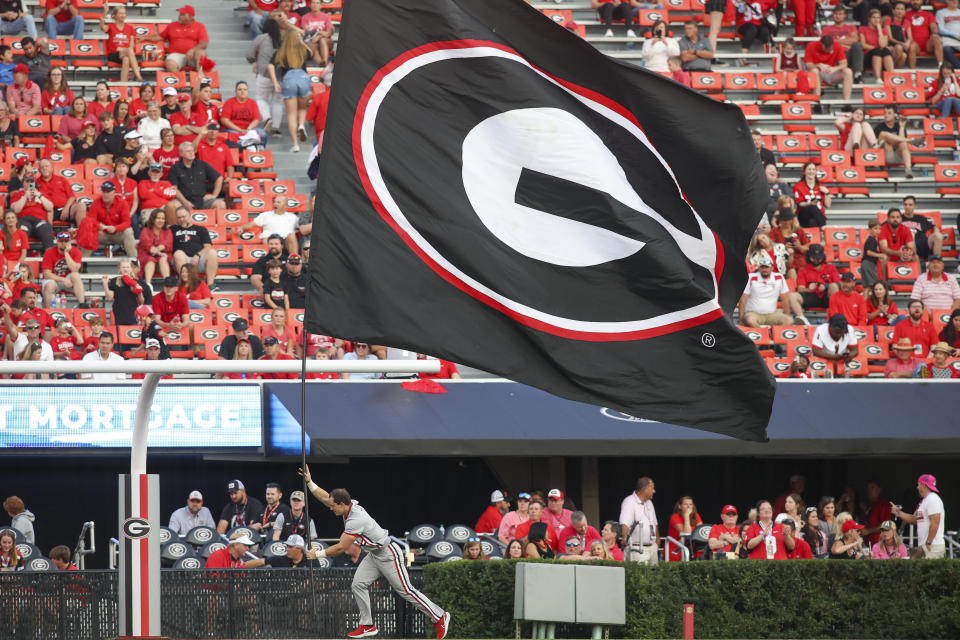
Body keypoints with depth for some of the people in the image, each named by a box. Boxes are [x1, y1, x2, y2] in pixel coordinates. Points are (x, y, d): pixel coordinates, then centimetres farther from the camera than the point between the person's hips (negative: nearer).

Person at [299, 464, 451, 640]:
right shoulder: (349, 505, -5)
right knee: (358, 585, 1)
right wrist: (309, 482, 1)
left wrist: (318, 554, -16)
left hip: (389, 555, -9)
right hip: (374, 555, 9)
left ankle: (440, 617, 4)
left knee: (405, 591, -5)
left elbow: (341, 548, -27)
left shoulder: (356, 520, -32)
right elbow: (324, 497, 10)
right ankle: (367, 625, 8)